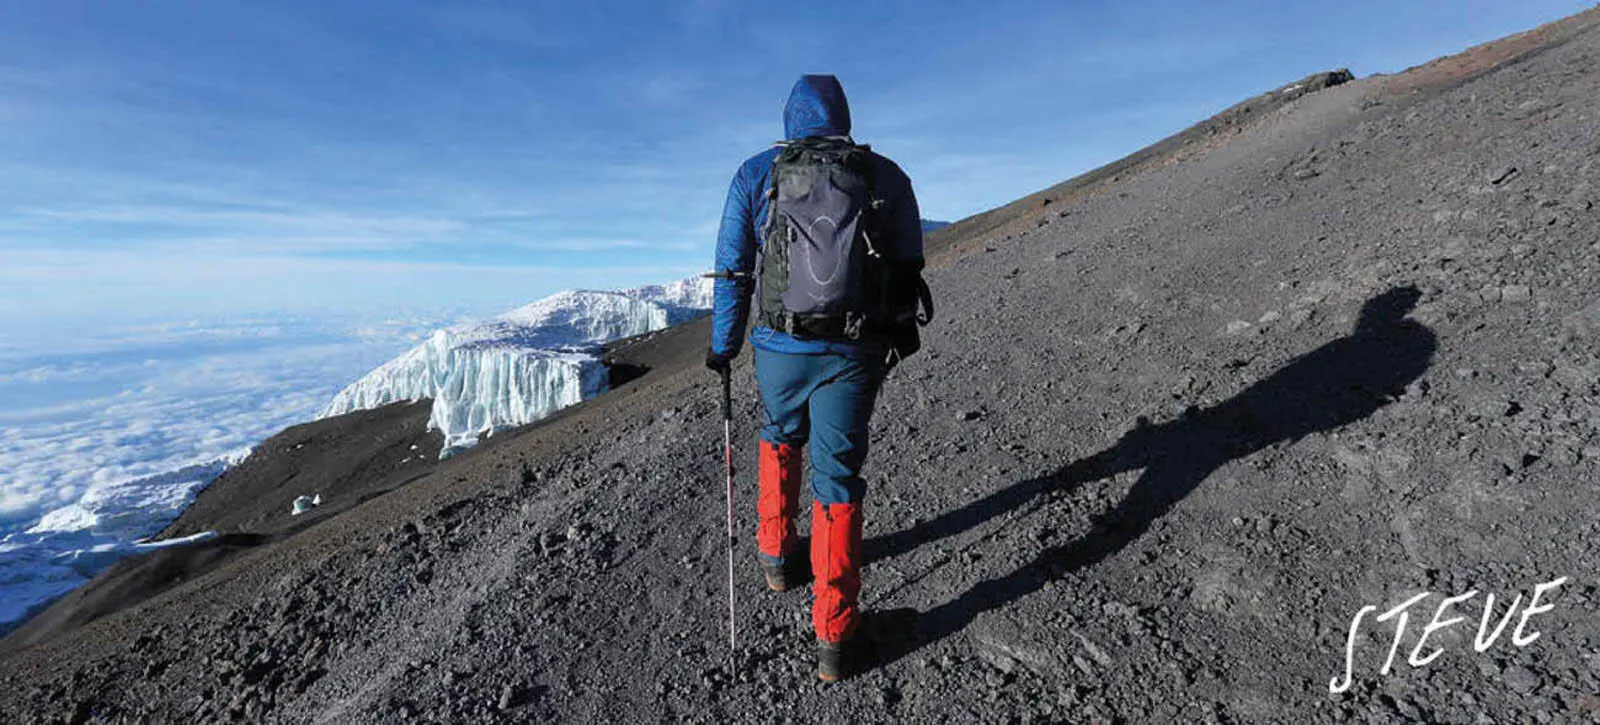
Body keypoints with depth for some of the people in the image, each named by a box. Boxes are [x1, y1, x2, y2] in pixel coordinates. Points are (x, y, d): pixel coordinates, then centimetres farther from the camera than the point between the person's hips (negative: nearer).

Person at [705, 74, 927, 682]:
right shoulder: (886, 176, 5)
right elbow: (908, 271, 8)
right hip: (856, 352, 0)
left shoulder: (756, 174, 3)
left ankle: (776, 554, 43)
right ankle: (832, 636, 14)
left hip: (781, 346, 1)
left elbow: (732, 272, 2)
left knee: (780, 437, 29)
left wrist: (722, 346, 14)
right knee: (839, 477, 7)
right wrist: (899, 334, 22)